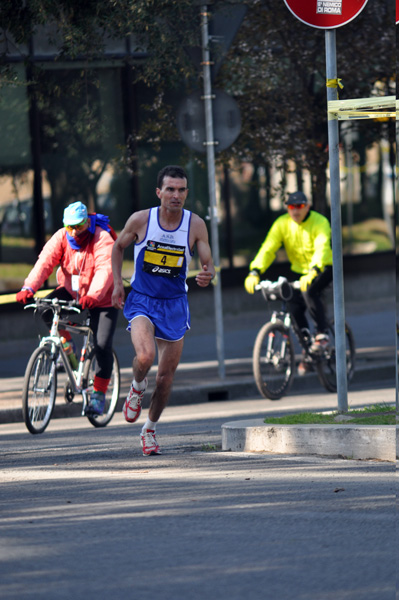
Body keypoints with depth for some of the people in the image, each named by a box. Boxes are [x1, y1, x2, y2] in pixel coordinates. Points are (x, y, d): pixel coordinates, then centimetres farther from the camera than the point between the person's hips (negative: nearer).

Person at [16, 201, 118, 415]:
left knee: (102, 347, -12)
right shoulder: (61, 238, -11)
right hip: (71, 292, 4)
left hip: (101, 300, -4)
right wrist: (29, 288, -41)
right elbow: (45, 261, -24)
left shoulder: (102, 239, -22)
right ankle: (65, 347, -4)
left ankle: (99, 394, 2)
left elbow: (105, 269, -36)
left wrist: (93, 295, -54)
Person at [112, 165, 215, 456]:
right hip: (141, 299, -2)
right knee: (145, 356, -28)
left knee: (167, 374, 7)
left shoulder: (196, 225, -9)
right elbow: (118, 247, 7)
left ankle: (151, 429, 30)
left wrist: (208, 276, -29)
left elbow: (208, 264, -6)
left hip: (174, 303, 2)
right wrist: (117, 283, -1)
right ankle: (137, 388, 8)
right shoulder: (141, 220, -11)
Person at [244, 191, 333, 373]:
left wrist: (312, 272, -53)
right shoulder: (282, 224, -9)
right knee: (294, 307, -14)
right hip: (299, 271, 4)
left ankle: (322, 334, -20)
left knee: (309, 291, -33)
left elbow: (322, 249, -35)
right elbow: (267, 249, -16)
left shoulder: (320, 222, -21)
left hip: (322, 269, -4)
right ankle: (308, 346, 3)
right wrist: (254, 272, -31)